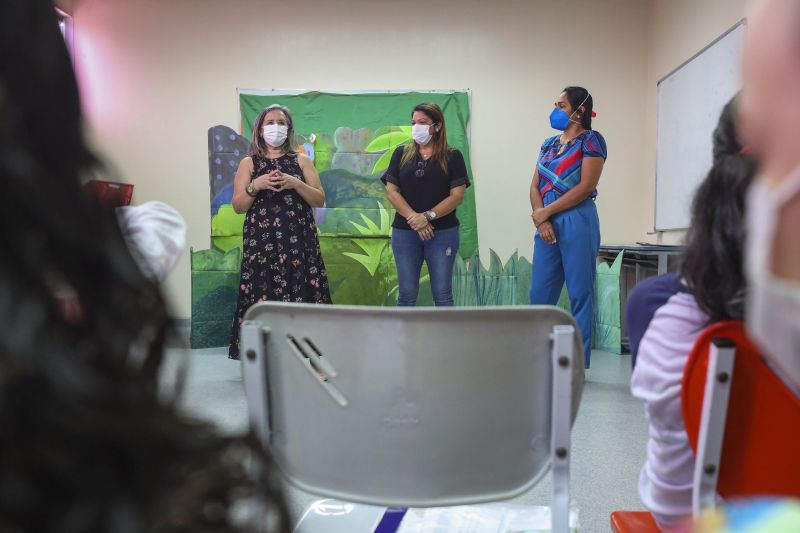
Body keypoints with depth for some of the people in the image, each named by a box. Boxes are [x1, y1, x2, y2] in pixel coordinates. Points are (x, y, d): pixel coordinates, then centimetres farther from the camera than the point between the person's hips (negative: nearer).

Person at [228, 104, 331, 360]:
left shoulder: (301, 161, 11)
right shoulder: (249, 163, 10)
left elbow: (320, 200, 5)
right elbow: (237, 206, 5)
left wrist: (295, 184, -10)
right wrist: (255, 186, -11)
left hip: (299, 240, 1)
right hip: (261, 241, 0)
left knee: (301, 293, -4)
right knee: (263, 295, -5)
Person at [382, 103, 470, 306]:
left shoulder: (452, 156, 2)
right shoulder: (401, 154, 8)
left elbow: (457, 196, -5)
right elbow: (391, 191, 0)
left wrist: (428, 216, -16)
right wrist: (413, 218, -13)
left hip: (443, 233, -1)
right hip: (404, 232, 2)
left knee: (442, 293, 3)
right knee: (406, 294, 6)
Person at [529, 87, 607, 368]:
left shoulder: (591, 140, -1)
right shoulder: (549, 144, 18)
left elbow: (586, 186, -12)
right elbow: (535, 186, 11)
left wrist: (546, 211, -10)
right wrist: (540, 218, -6)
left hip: (577, 222, -6)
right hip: (547, 224, 7)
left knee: (580, 293, -1)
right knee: (540, 293, 6)